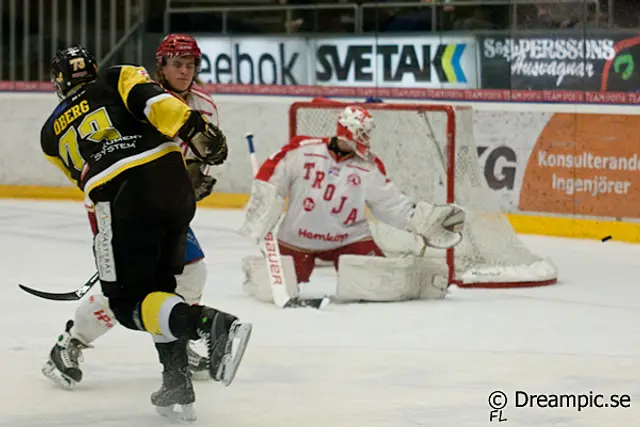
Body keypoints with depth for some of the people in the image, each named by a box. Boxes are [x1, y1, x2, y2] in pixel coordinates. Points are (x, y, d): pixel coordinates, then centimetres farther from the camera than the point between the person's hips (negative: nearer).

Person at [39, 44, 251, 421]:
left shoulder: (52, 132, 26)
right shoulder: (119, 79, 21)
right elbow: (151, 100, -2)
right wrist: (194, 128, -12)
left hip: (122, 200, -3)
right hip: (175, 182, 3)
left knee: (130, 302, 1)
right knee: (160, 286, 19)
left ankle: (212, 324, -25)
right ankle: (178, 384, 11)